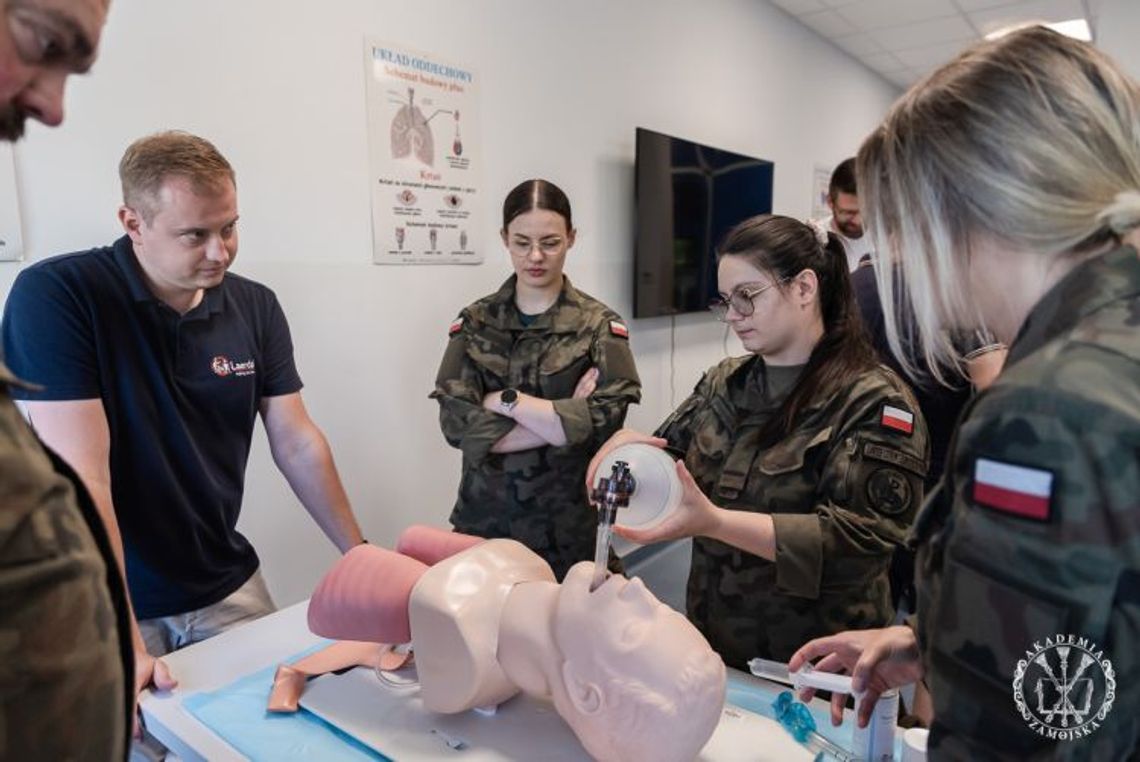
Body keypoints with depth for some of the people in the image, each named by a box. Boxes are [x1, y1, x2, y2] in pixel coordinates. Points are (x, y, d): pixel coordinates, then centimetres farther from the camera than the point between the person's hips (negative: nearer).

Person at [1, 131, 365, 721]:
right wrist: (120, 643, -25)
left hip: (227, 588, 5)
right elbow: (81, 475, -23)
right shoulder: (55, 296, -17)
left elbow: (297, 445, 0)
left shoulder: (256, 307, -3)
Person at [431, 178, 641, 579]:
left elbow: (603, 421, -16)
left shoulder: (600, 324, -4)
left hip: (568, 523, -1)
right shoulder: (475, 321, 1)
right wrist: (564, 418, -16)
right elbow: (456, 421, -10)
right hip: (485, 517, 2)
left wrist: (503, 400, -15)